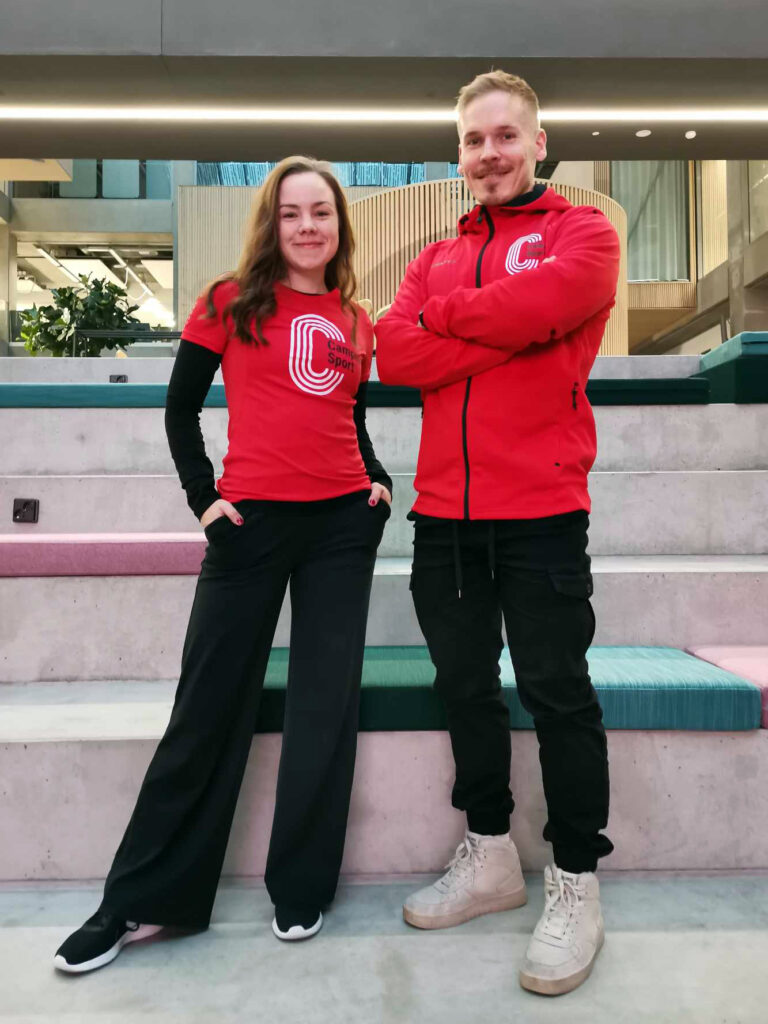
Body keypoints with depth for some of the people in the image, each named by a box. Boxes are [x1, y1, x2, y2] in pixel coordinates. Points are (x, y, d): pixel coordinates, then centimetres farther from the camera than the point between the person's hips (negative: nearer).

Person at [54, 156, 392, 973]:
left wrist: (378, 478, 4)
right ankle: (140, 898, 17)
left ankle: (301, 890, 21)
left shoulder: (356, 323, 13)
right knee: (209, 705, 2)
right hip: (252, 519, -3)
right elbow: (180, 407, 3)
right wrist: (202, 498, -7)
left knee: (325, 704, 5)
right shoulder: (232, 302, 4)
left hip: (344, 522, 4)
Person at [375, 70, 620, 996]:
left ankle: (575, 885, 21)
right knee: (466, 689, 13)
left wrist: (440, 314, -2)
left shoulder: (581, 231, 7)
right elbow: (394, 355, 0)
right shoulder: (435, 257, 18)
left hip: (539, 509, -5)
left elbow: (544, 301, -17)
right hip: (444, 511, 5)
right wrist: (510, 332, -10)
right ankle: (489, 859, 31)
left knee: (556, 693, 2)